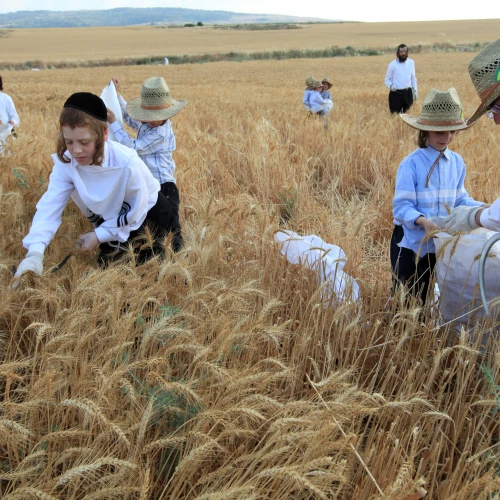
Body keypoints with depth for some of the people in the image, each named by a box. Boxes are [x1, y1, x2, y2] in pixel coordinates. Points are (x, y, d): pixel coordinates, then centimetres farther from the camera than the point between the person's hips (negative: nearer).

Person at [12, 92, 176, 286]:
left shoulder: (127, 163, -38)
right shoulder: (65, 162, -25)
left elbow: (136, 212, -24)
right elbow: (50, 205, -33)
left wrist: (99, 235, -22)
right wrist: (34, 253, -47)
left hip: (149, 211, -4)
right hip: (112, 216, 4)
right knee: (106, 263, 10)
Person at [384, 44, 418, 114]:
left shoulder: (411, 62, 7)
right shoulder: (392, 64, -5)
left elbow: (413, 78, 16)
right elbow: (387, 79, -1)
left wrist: (415, 90, 11)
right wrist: (391, 85, -22)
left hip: (408, 93, 4)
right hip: (396, 93, -4)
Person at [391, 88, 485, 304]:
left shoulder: (457, 163, -1)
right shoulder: (411, 164, -19)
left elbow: (458, 199, 6)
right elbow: (402, 206, -21)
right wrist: (423, 221, -39)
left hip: (439, 243, 5)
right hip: (410, 242, -5)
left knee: (424, 299, 19)